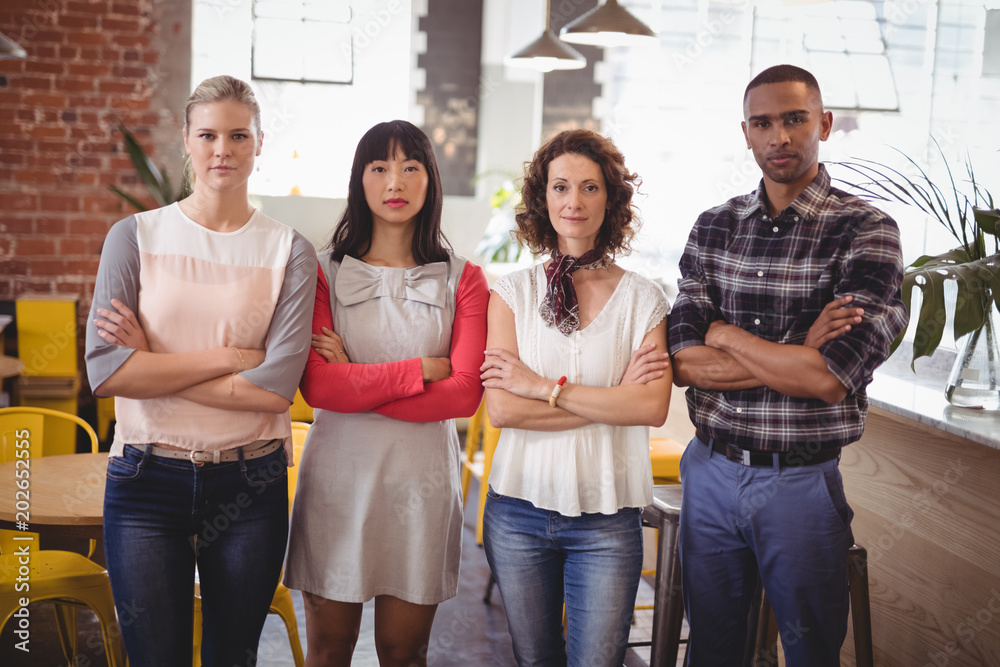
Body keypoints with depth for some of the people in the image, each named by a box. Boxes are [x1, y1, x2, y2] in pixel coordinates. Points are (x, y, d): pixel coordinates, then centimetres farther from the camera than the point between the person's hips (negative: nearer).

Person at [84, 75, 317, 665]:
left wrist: (154, 365, -11)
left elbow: (277, 389, -13)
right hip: (147, 480, 0)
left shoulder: (288, 250, 0)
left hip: (250, 486, 0)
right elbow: (105, 371, -11)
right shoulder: (136, 236, 1)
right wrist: (228, 357, -12)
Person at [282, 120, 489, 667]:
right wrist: (422, 369, -12)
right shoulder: (326, 272, 1)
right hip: (338, 475, -1)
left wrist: (357, 380, -11)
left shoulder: (463, 280, 4)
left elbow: (464, 393, -9)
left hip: (422, 478, 1)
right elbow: (317, 385, -12)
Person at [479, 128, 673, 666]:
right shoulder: (513, 292, 2)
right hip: (519, 509, 1)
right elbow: (500, 408, -9)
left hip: (607, 518, -1)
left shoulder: (643, 298, 0)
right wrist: (610, 399, -13)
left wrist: (543, 386, -14)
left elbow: (653, 408, -12)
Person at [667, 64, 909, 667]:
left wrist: (724, 334, -9)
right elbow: (684, 363, -5)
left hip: (802, 484, -4)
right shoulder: (713, 228, 4)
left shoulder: (866, 231, -9)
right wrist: (797, 353, -15)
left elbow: (829, 379, -21)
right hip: (710, 474, 4)